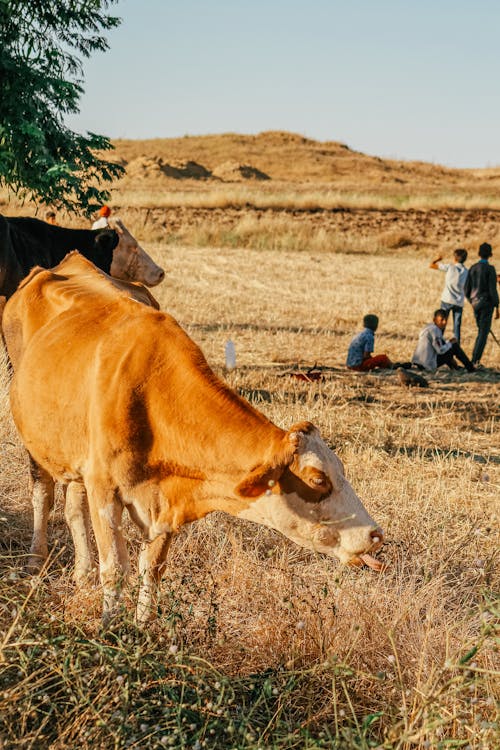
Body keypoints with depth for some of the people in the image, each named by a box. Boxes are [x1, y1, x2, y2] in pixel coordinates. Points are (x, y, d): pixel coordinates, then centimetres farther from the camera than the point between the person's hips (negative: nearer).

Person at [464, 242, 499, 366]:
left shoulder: (472, 268, 6)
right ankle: (475, 360, -9)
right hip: (487, 304, -6)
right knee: (483, 333, -3)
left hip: (475, 304, 6)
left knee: (481, 331, 17)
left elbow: (467, 289, 9)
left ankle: (475, 358, 10)